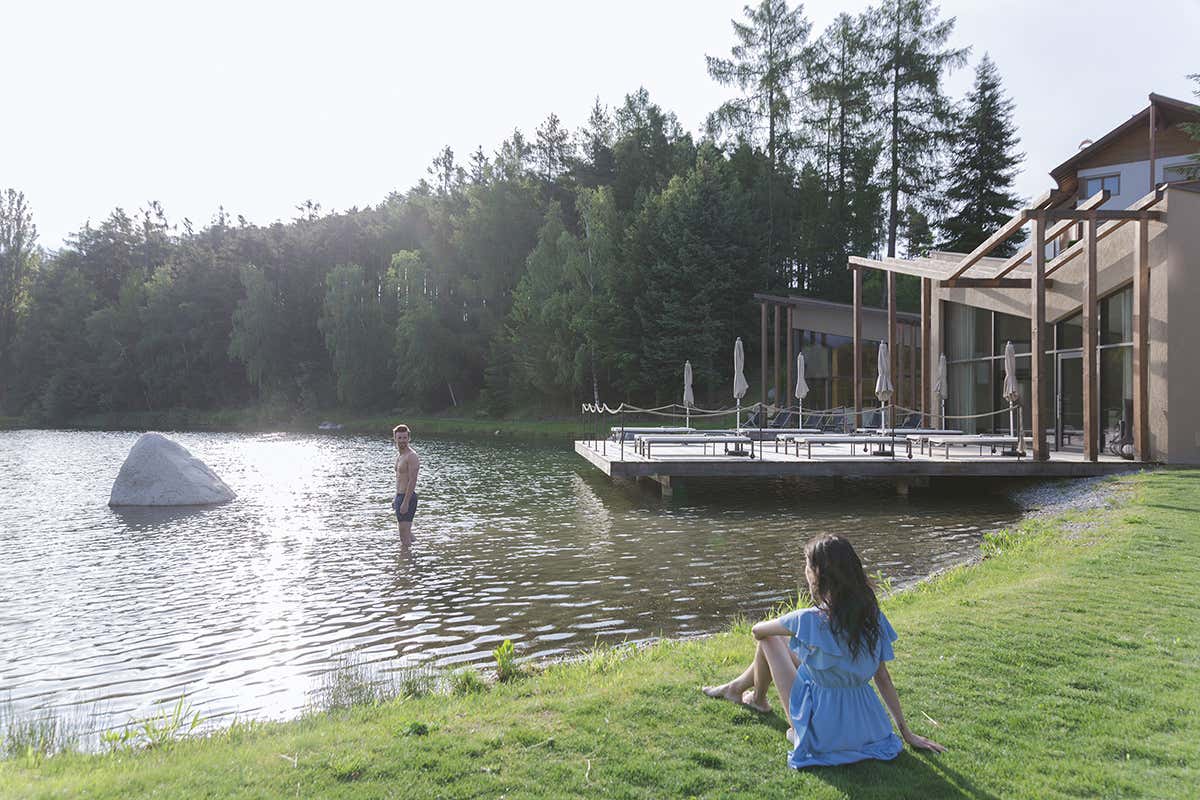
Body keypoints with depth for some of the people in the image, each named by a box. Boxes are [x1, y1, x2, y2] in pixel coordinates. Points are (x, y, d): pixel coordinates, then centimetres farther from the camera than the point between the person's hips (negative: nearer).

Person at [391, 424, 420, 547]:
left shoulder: (411, 456, -16)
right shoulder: (399, 454, 14)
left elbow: (412, 481, -21)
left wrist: (405, 502, -24)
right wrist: (396, 499, 22)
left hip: (407, 497, -10)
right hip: (400, 496, 10)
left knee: (405, 532, -10)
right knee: (405, 531, 16)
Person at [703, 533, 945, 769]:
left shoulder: (810, 620, -25)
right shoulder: (871, 615, -8)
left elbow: (757, 631, -7)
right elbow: (883, 677, -2)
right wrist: (906, 733, 8)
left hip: (821, 731, -6)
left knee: (770, 640, 11)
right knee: (785, 642, 23)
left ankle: (758, 699, 39)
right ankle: (735, 688, 47)